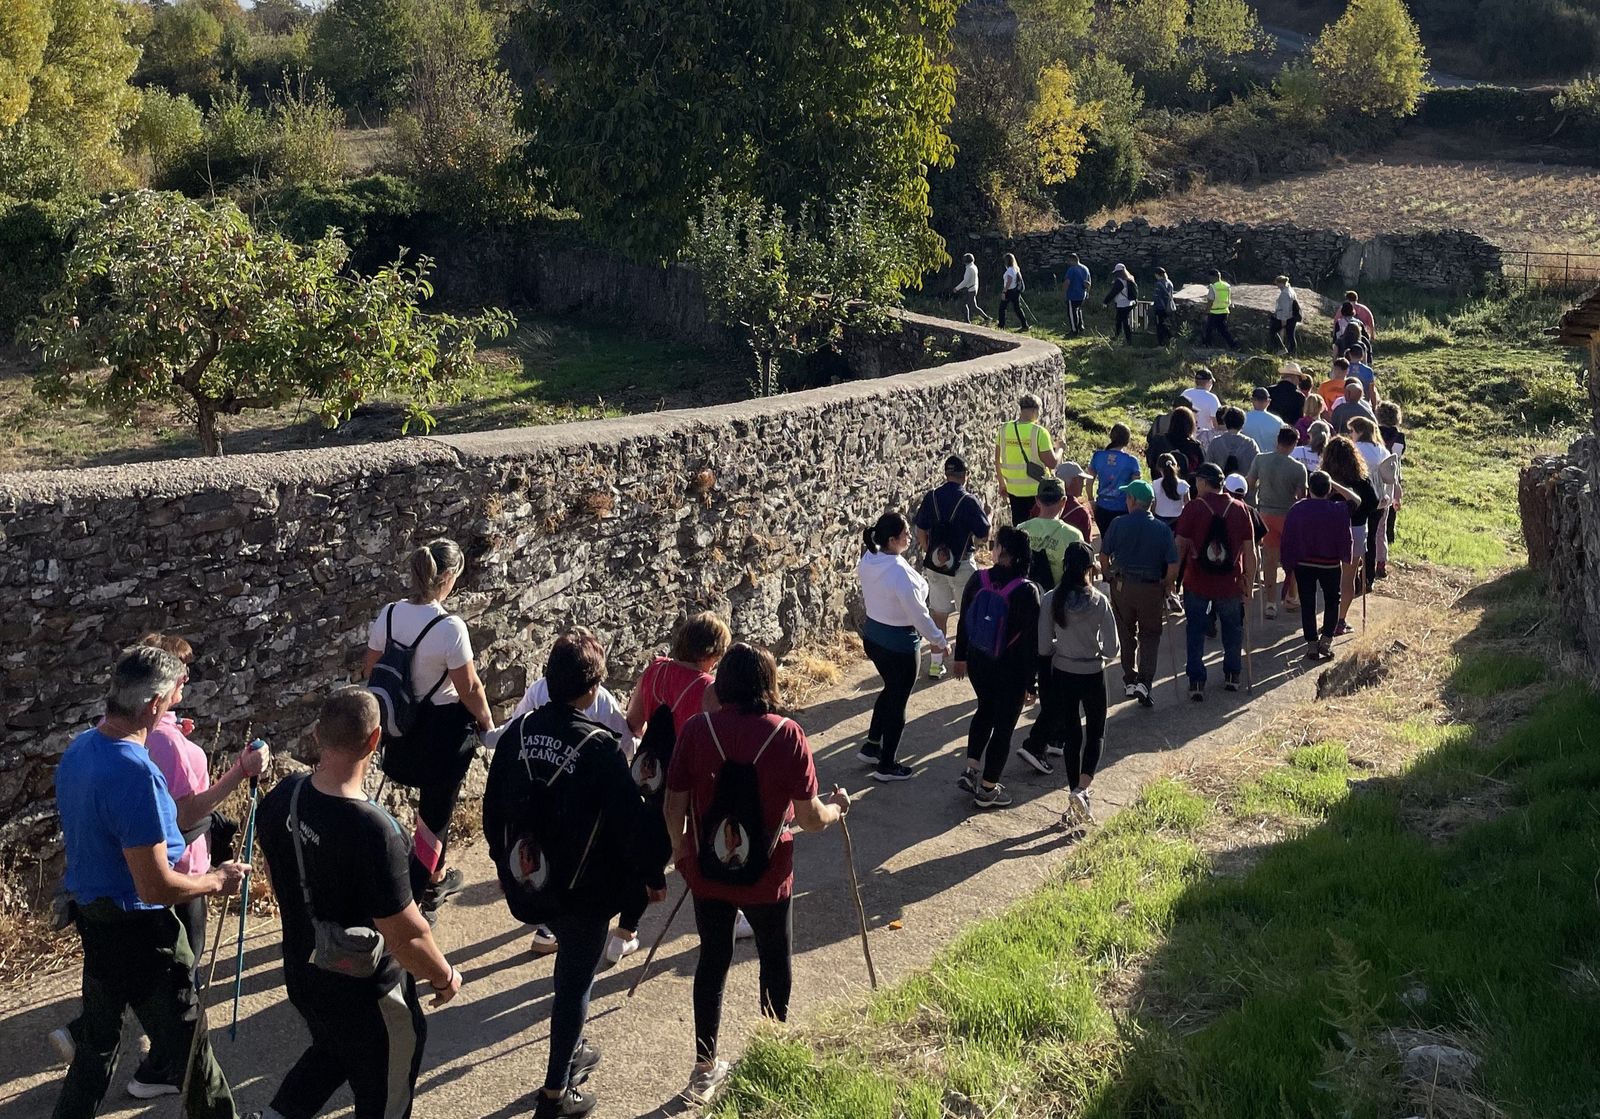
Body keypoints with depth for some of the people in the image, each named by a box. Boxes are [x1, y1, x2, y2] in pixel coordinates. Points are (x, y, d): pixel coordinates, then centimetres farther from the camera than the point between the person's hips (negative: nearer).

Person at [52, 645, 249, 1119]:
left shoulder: (78, 749, 0)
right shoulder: (134, 771, -29)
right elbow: (156, 887, -29)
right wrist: (217, 880, -12)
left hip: (91, 915, 9)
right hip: (139, 932, -9)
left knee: (98, 1039, 23)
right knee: (185, 1042, 10)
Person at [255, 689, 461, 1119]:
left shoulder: (280, 800, -13)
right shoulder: (375, 832, -35)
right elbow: (406, 935, -28)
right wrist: (445, 976, -8)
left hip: (302, 974, 6)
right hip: (364, 993, -6)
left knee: (330, 1051, 36)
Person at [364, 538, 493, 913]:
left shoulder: (388, 615, -7)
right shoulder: (449, 628, -25)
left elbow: (371, 673, 4)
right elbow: (470, 688, -17)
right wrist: (487, 723, 1)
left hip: (402, 725, 7)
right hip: (444, 729, -7)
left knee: (434, 801, 27)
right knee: (435, 811, 10)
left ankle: (437, 876, 44)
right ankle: (412, 899, 17)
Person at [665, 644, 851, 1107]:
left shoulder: (697, 729, -11)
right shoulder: (787, 735, -16)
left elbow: (675, 805, -4)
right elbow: (810, 818, -12)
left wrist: (680, 849, 15)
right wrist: (837, 806, 10)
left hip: (707, 870, 2)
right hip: (766, 876, -2)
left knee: (712, 960, 18)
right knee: (775, 959, 20)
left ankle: (705, 1068, 26)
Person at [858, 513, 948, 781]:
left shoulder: (868, 560, -6)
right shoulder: (900, 573, -30)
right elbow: (918, 614, -21)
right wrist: (938, 639, -6)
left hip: (872, 635, 8)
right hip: (899, 644, -8)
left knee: (890, 690, 28)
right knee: (898, 701, 10)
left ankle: (872, 746, 38)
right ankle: (887, 766, 22)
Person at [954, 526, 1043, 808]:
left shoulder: (978, 580, -11)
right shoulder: (1026, 591, -22)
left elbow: (964, 622, 1)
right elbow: (1030, 639, -17)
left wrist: (961, 657, 16)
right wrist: (1029, 681, -6)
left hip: (978, 662, 4)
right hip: (1010, 669, -4)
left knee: (985, 710, 29)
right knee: (1004, 726, 11)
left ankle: (970, 770, 27)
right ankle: (987, 790, 20)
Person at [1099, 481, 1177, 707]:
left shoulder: (1119, 524, -7)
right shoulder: (1163, 528, -6)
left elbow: (1104, 556, -1)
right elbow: (1173, 566, -9)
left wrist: (1111, 573, 18)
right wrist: (1168, 587, 7)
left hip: (1122, 585, 1)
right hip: (1152, 587, 0)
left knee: (1126, 634, 17)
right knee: (1150, 635, 11)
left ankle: (1129, 680, 22)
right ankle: (1145, 682, -4)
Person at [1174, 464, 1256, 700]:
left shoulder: (1193, 508, -10)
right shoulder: (1239, 509, -2)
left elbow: (1181, 546, -10)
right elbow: (1250, 551, 0)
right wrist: (1249, 583, 8)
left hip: (1196, 584, -2)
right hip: (1230, 584, 2)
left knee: (1195, 632, 10)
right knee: (1232, 629, 22)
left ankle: (1196, 682, 8)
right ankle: (1232, 675, 30)